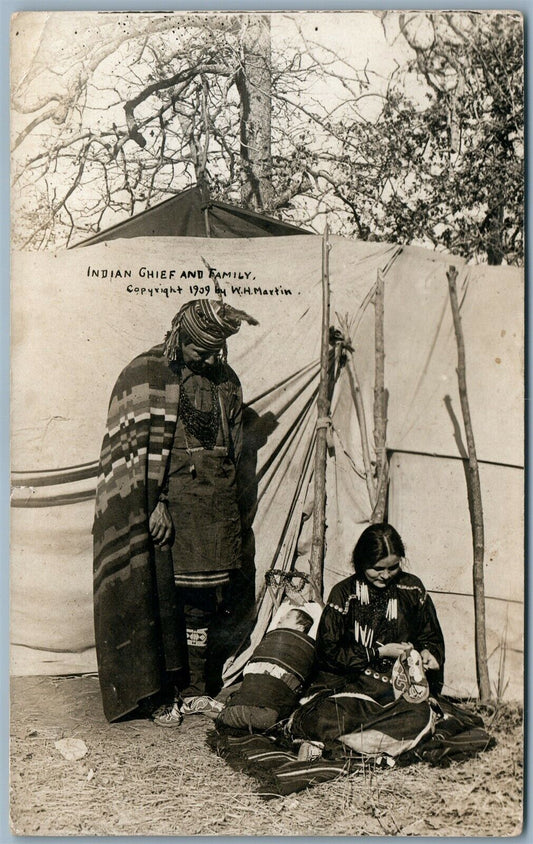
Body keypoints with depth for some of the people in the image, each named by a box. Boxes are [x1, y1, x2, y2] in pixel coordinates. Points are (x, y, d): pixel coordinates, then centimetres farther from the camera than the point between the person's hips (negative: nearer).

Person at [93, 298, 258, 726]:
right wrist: (156, 504, -17)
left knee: (204, 600, 9)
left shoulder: (226, 381, 11)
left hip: (213, 510, 5)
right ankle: (160, 696, 12)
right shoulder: (145, 374, -5)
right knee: (161, 601, 0)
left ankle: (197, 689, 22)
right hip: (162, 508, -5)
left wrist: (229, 511, 16)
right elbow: (137, 445, -11)